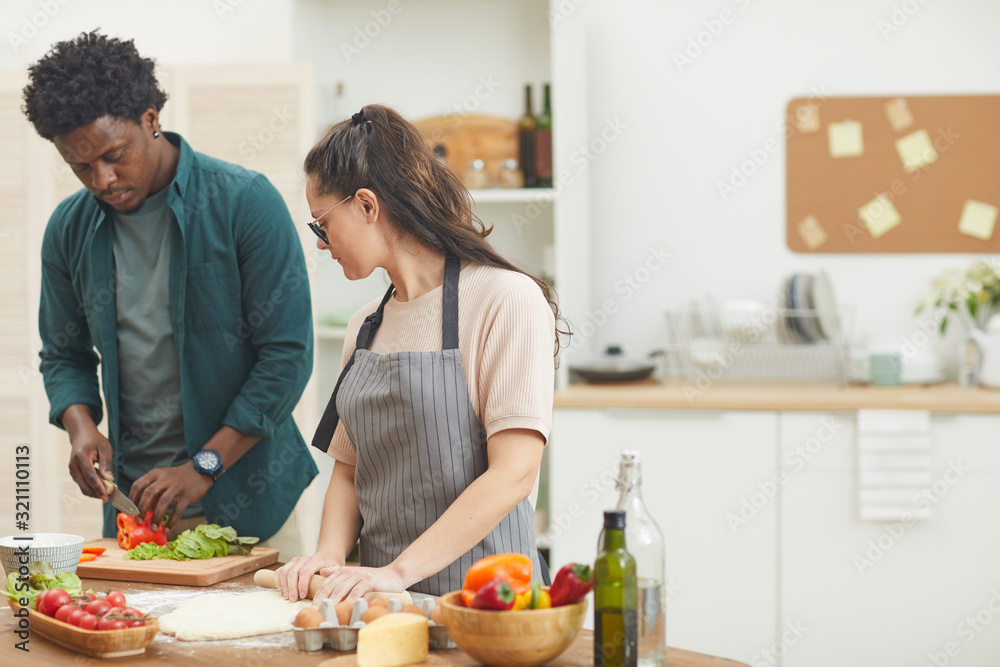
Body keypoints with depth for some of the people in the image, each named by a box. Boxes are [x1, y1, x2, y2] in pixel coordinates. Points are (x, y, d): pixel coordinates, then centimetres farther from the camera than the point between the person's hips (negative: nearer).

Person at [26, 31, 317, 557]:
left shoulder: (244, 202, -10)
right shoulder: (69, 230, 5)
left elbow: (287, 352, -11)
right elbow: (64, 355, 17)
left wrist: (205, 465, -16)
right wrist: (81, 426, -5)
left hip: (245, 495, -3)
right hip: (132, 498, 3)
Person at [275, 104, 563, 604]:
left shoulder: (506, 299, -6)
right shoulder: (365, 327, 16)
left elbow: (514, 472, -13)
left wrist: (399, 571, -19)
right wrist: (330, 555, -1)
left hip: (478, 599, -6)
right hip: (382, 595, 6)